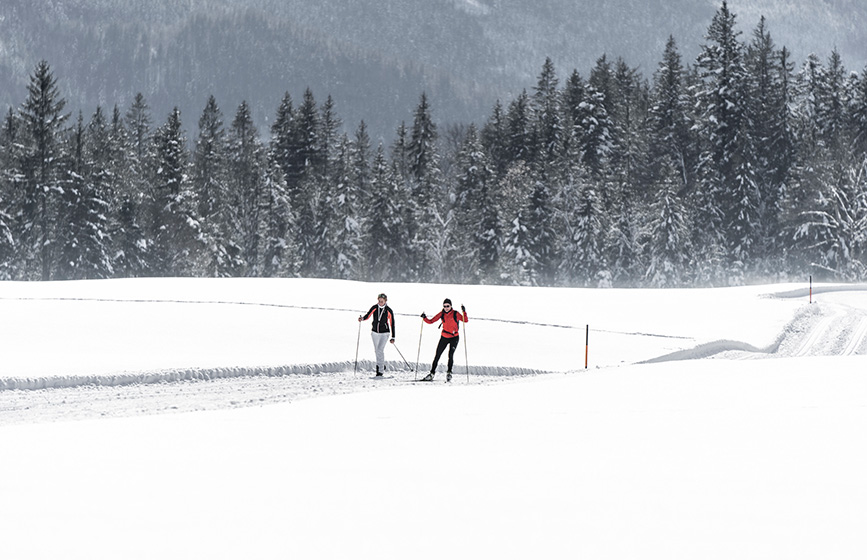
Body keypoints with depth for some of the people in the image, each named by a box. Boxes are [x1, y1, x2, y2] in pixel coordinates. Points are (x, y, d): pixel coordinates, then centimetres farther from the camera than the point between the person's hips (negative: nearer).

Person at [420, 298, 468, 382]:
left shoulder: (455, 314, -11)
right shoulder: (442, 314, -2)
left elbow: (465, 320, -19)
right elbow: (431, 321, -1)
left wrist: (464, 312, -33)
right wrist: (424, 318, -18)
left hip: (454, 337, -4)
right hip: (444, 337, 4)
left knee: (451, 354, -20)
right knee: (437, 355, 5)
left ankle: (449, 373, -6)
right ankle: (432, 373, 15)